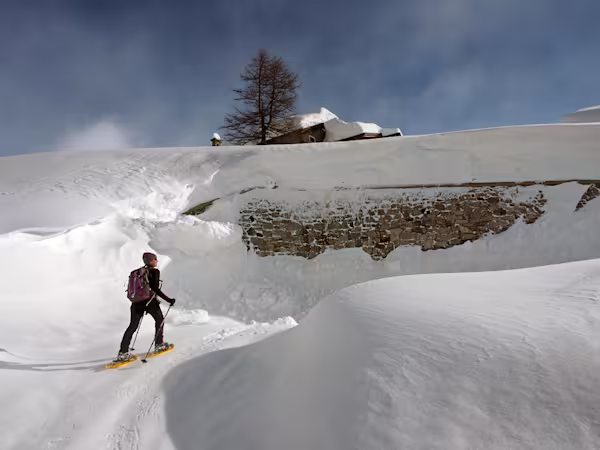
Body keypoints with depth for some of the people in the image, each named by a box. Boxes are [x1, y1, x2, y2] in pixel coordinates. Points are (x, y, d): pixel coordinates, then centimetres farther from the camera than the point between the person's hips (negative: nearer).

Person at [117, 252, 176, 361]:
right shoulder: (155, 271, -10)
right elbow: (155, 289, -18)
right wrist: (168, 300, -16)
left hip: (137, 302, 6)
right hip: (150, 301, -6)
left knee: (132, 326, 11)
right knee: (159, 319, 18)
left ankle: (123, 352, 7)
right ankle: (159, 344, 25)